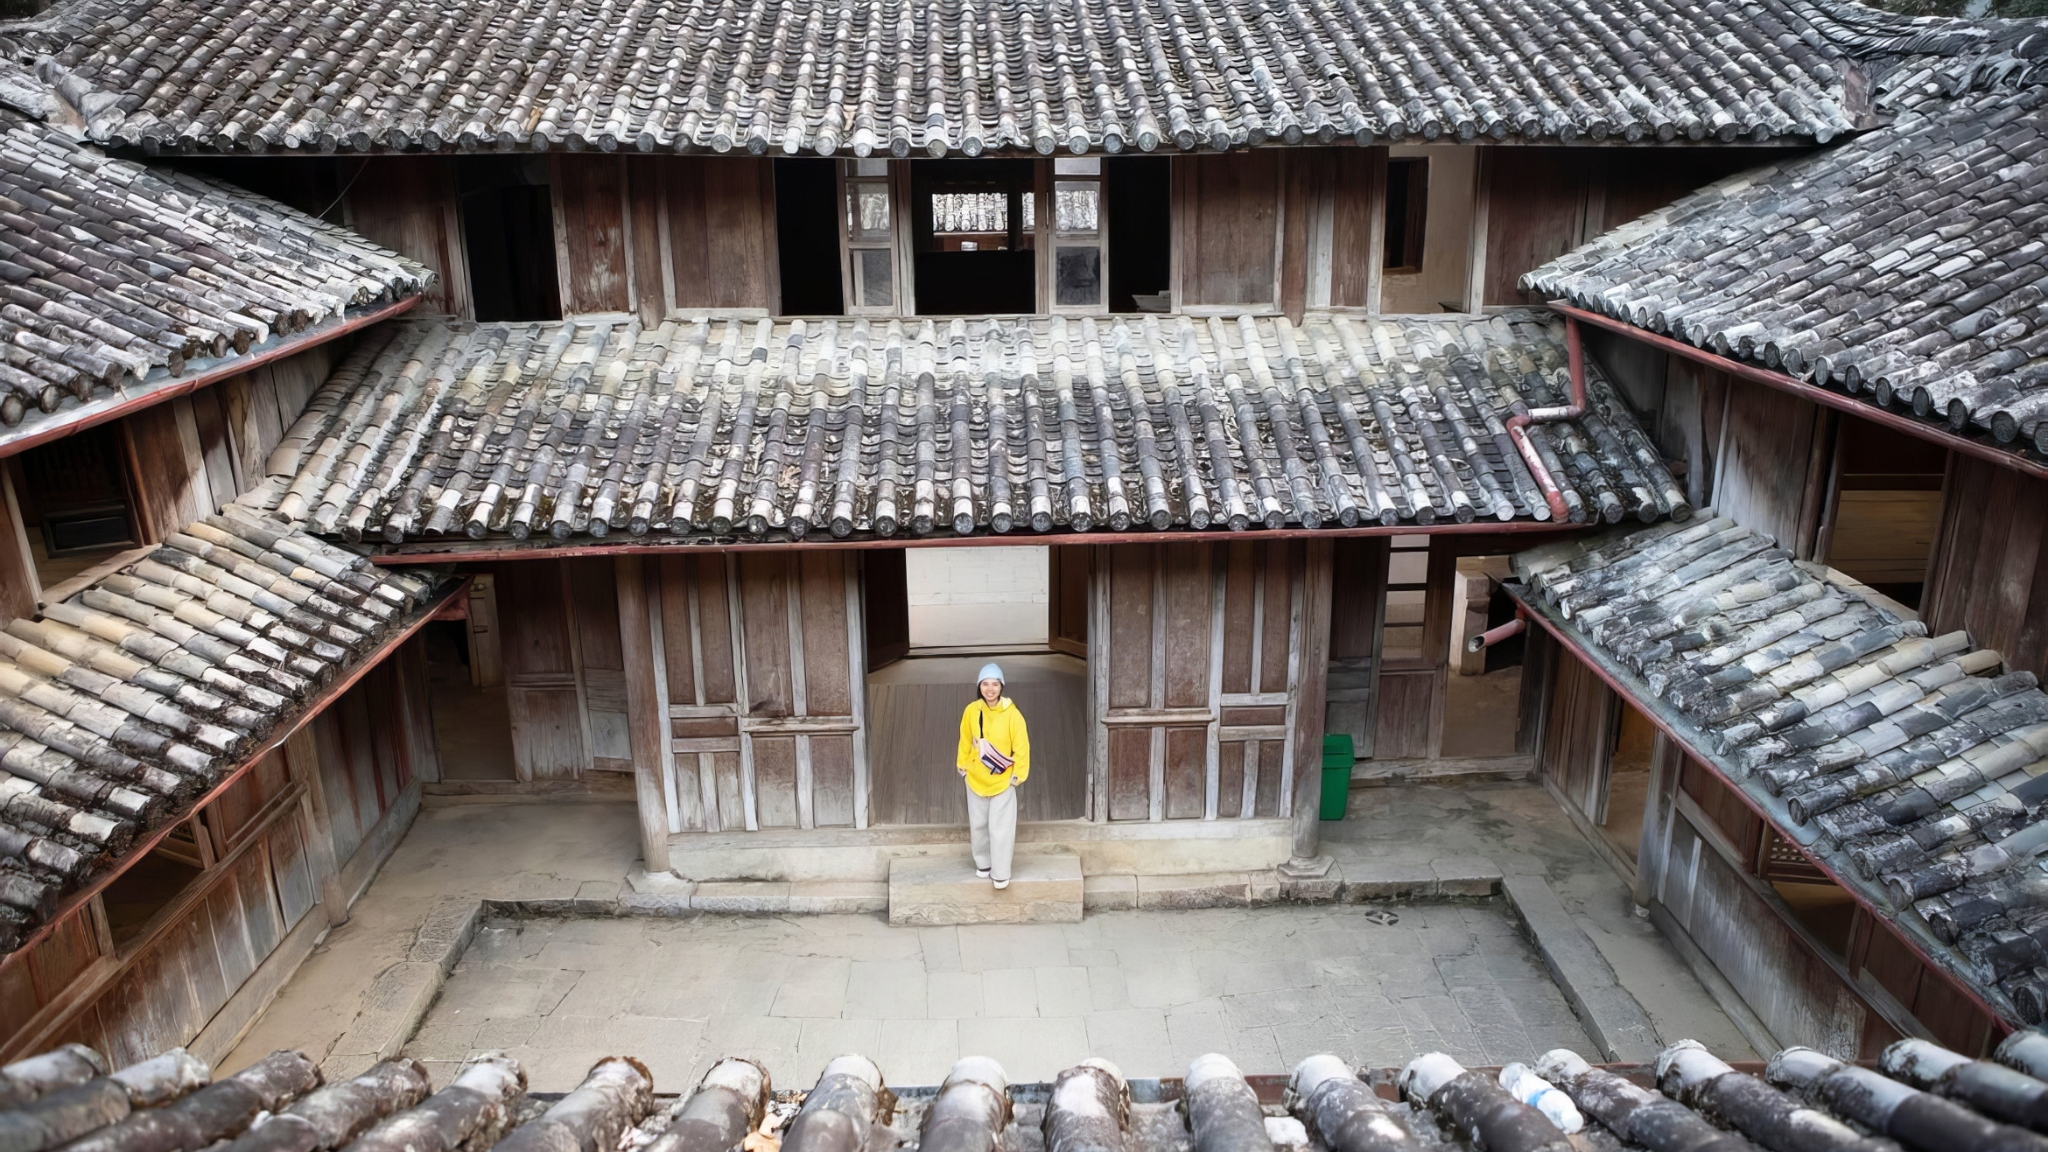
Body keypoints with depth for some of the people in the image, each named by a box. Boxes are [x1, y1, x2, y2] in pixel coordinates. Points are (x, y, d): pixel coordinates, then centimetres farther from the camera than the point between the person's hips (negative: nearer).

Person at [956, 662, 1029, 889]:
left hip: (1002, 781, -3)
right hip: (976, 779, 3)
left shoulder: (1011, 714, -18)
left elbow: (1021, 746, -10)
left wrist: (1018, 774, -8)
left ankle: (1001, 873, 12)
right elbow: (965, 741, 4)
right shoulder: (971, 711, -10)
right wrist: (963, 765, 8)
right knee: (978, 825, 16)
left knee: (1001, 828, -1)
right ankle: (983, 864, 36)